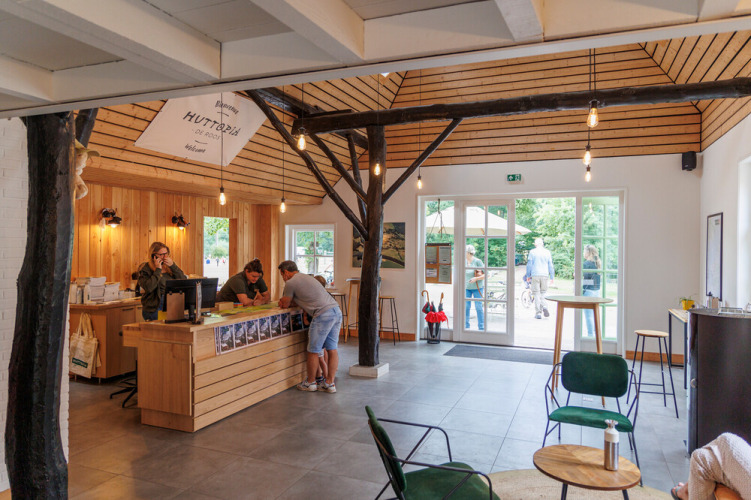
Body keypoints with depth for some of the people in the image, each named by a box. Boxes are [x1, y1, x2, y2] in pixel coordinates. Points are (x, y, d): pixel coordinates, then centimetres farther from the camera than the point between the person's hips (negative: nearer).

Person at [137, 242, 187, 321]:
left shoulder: (170, 267, 15)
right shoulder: (145, 268, 2)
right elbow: (148, 288, -14)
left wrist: (173, 266, -3)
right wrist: (158, 270, -8)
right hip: (154, 308, -4)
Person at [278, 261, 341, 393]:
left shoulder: (290, 283, 1)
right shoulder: (305, 277, 28)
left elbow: (285, 304, 12)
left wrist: (282, 301, 32)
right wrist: (288, 300, 26)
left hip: (323, 314, -9)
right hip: (336, 310, 9)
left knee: (313, 351, 6)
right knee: (332, 349, 11)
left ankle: (310, 383, 20)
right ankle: (330, 383, 17)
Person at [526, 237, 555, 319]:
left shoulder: (532, 252, 0)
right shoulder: (547, 252, 6)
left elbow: (529, 264, -1)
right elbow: (550, 265, 8)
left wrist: (528, 275, 8)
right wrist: (552, 277, 12)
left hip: (535, 275, -2)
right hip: (544, 275, 2)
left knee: (536, 294, 1)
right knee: (543, 292, 15)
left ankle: (538, 313, -1)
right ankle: (544, 306, -10)